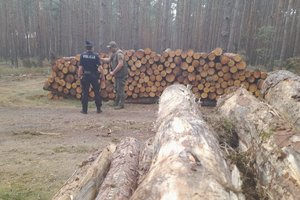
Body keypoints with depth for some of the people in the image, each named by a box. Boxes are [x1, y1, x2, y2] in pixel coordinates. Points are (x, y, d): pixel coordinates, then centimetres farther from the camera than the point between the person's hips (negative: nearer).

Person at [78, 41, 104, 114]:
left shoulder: (82, 55, -2)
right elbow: (99, 67, -9)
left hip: (85, 76, 1)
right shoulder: (96, 55, -4)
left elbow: (80, 67, -5)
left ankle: (84, 109, 10)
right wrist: (102, 75, -2)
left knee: (85, 93, 7)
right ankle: (98, 109, 12)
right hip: (94, 76, -1)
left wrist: (79, 75, 5)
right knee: (97, 92, 8)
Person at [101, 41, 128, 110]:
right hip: (117, 74, 11)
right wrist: (100, 59, -1)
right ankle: (117, 102, 30)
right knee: (116, 88, 17)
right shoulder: (113, 53, 12)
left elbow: (120, 64, -26)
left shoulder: (119, 53, -19)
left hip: (122, 74, -11)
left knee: (120, 89, -7)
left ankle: (121, 105, 0)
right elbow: (108, 60, 10)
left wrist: (113, 72, -22)